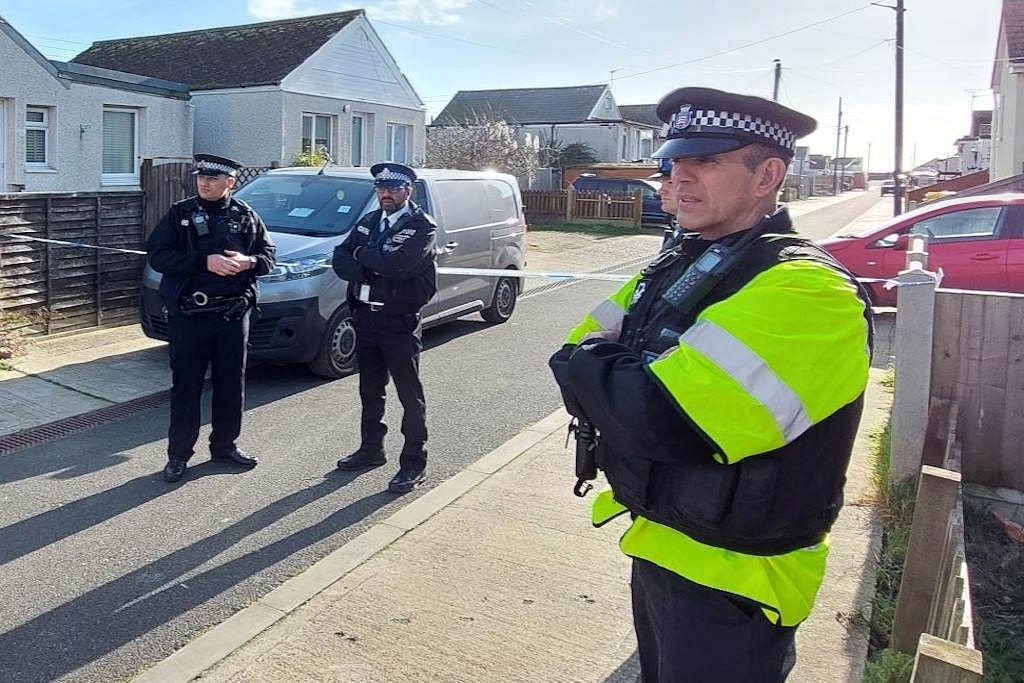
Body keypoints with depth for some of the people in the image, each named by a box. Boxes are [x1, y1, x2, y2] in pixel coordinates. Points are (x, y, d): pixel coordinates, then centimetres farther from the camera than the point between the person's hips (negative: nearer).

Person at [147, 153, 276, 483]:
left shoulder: (246, 216, 7)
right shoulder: (180, 213, 0)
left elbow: (269, 254, 10)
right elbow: (158, 256, -8)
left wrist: (249, 262, -13)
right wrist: (204, 261, -20)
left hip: (233, 314, 3)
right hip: (189, 315, -2)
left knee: (231, 383, 11)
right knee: (186, 385, 3)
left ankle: (225, 444, 28)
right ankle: (178, 454, 14)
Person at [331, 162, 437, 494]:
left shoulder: (422, 226, -10)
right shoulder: (369, 222, 11)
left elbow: (395, 263, -25)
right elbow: (340, 260, 3)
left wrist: (362, 255, -8)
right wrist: (373, 268, -14)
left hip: (399, 323, -7)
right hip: (365, 317, 7)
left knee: (410, 395, 0)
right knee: (370, 390, 18)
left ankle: (414, 463, 7)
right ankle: (371, 449, 33)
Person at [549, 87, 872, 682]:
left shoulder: (804, 291, -25)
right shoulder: (679, 266, 5)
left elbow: (662, 422, -34)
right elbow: (579, 350, 6)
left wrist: (587, 367, -15)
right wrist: (613, 372, -16)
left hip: (730, 584, -8)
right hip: (657, 546, 8)